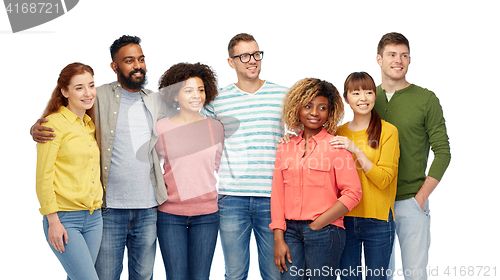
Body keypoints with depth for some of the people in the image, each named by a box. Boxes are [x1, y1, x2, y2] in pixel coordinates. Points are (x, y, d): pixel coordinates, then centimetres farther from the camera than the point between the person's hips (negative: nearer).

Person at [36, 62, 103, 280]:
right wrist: (53, 221, -13)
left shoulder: (91, 125, 13)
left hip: (93, 217, 7)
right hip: (64, 219, -7)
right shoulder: (54, 124, -8)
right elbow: (43, 176, -10)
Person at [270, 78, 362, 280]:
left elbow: (353, 193, -8)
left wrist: (317, 225, -9)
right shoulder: (285, 148, 11)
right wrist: (279, 240, 1)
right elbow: (277, 194, 9)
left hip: (324, 232, -3)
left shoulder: (336, 146, -1)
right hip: (291, 231, 3)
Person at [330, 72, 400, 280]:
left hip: (378, 219, -3)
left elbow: (384, 179, -12)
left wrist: (356, 150, -18)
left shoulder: (388, 131, -4)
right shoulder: (339, 134, 8)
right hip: (344, 219, 3)